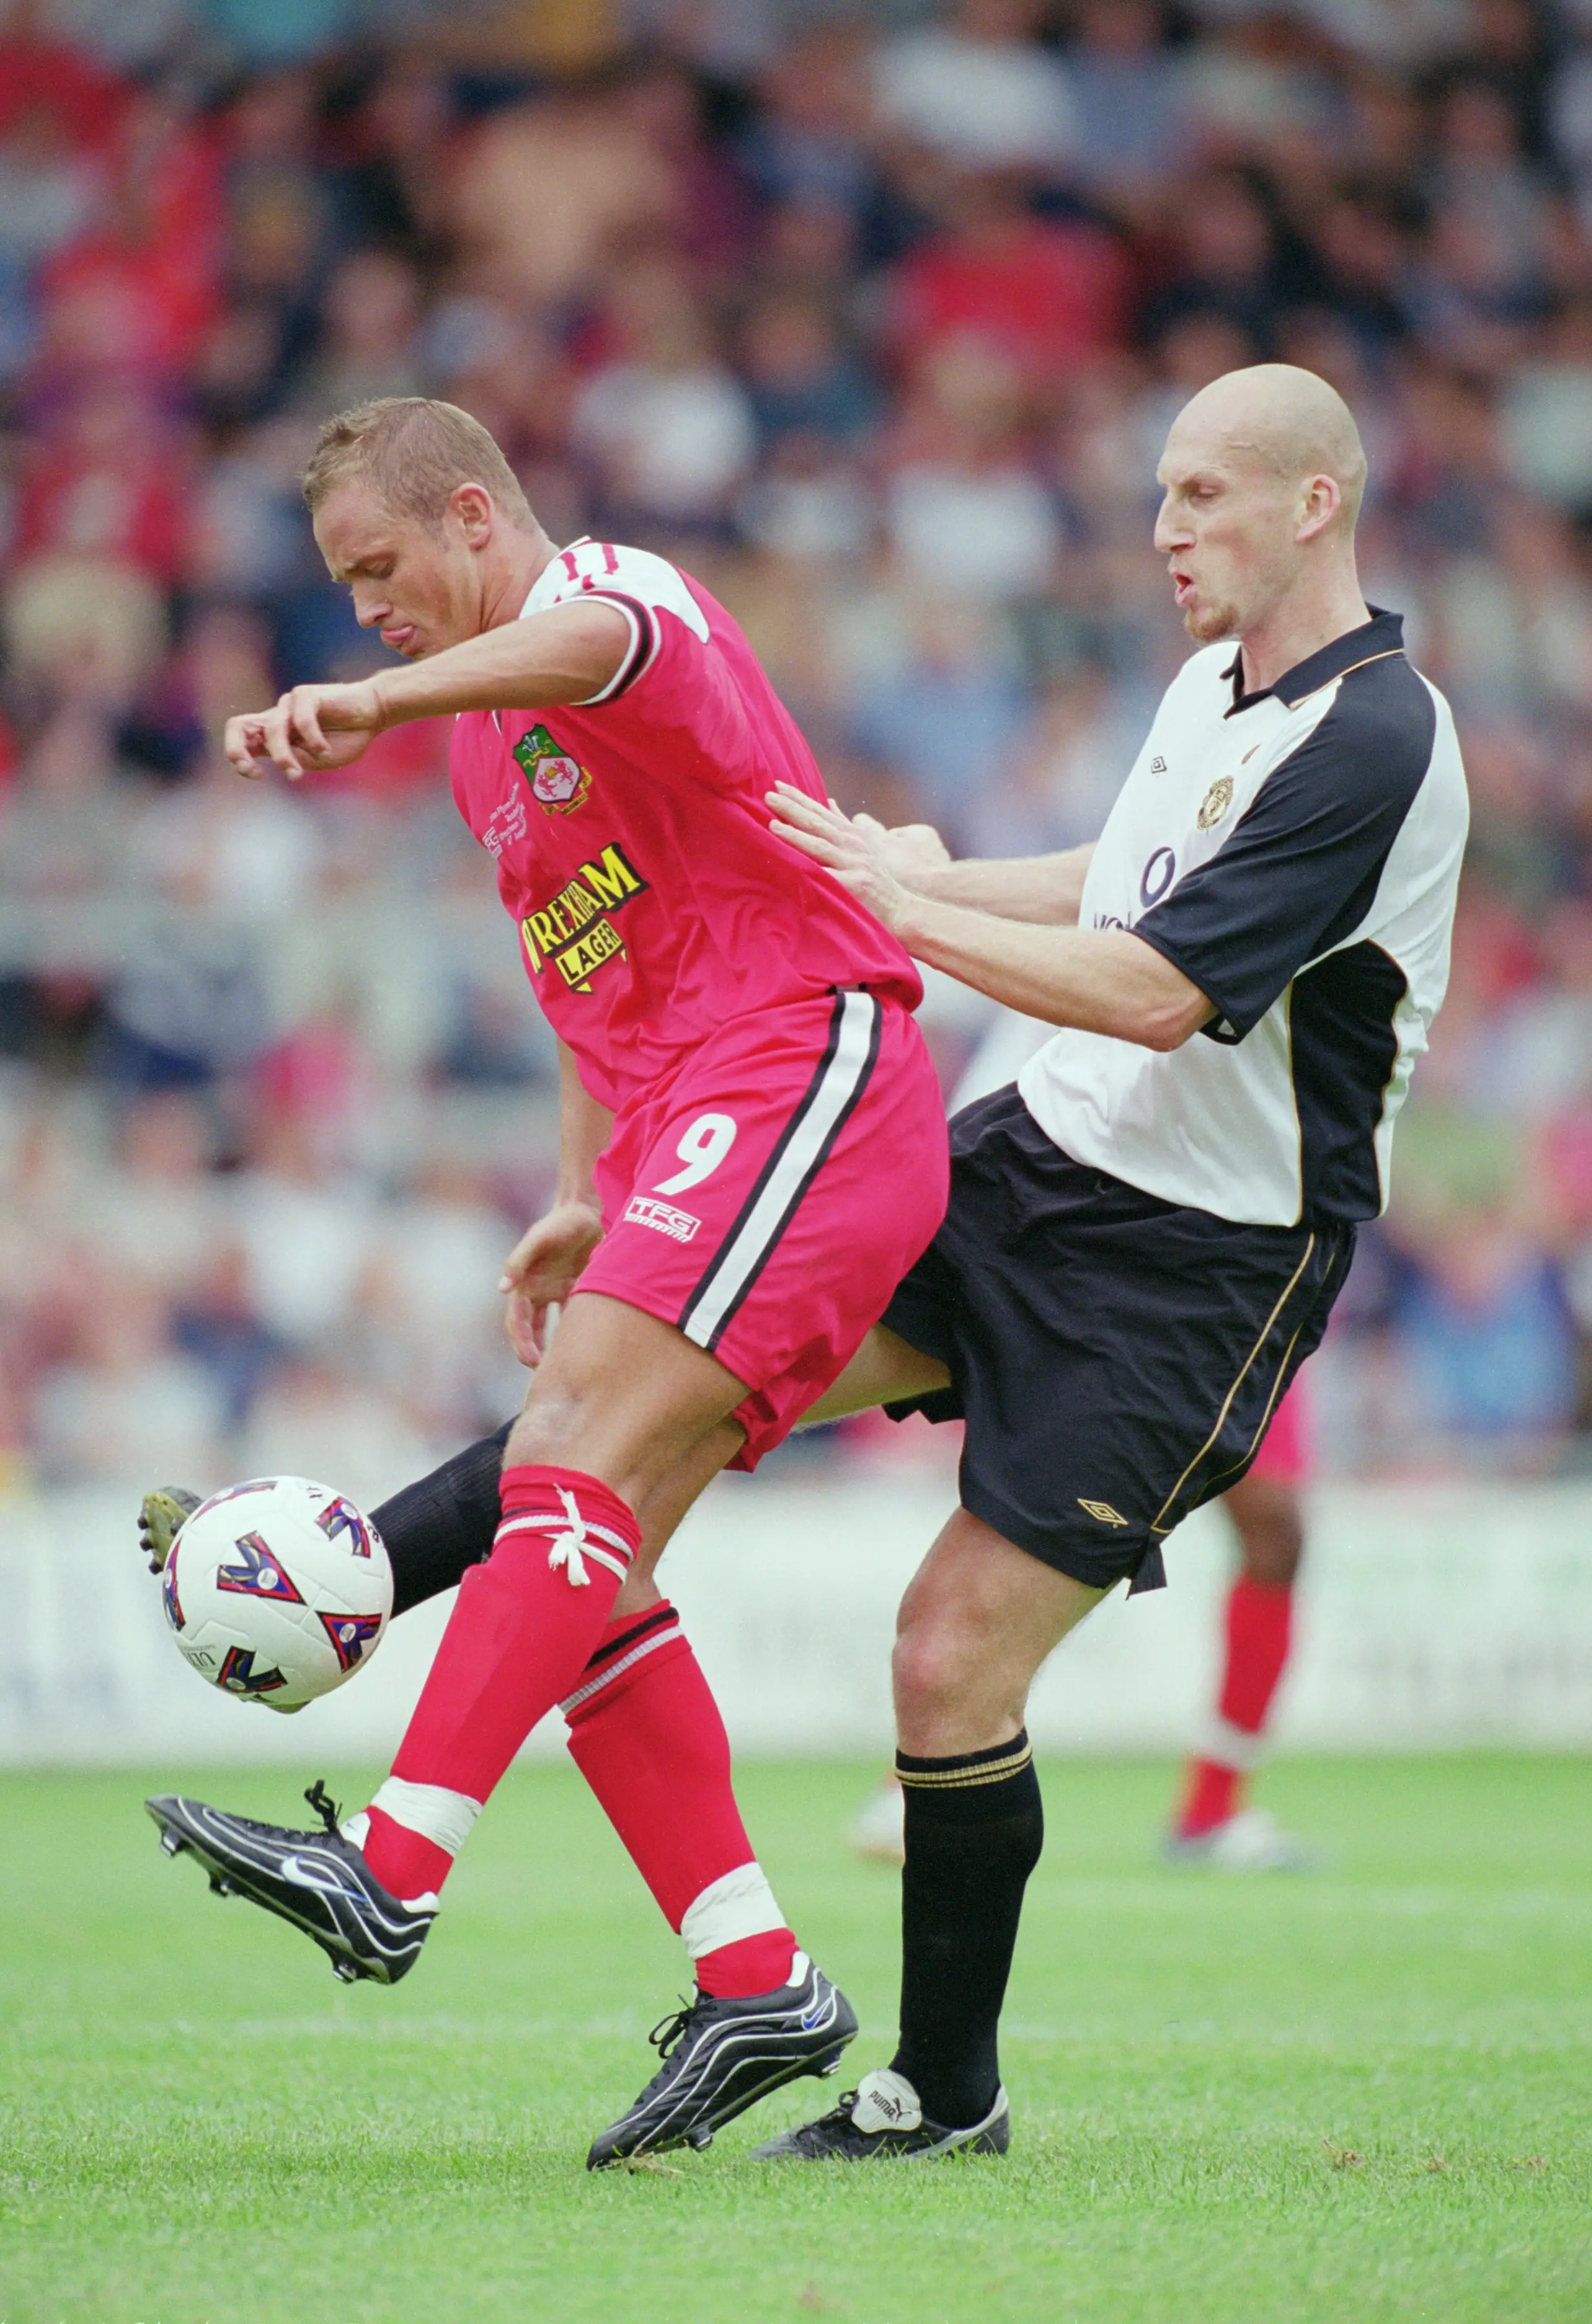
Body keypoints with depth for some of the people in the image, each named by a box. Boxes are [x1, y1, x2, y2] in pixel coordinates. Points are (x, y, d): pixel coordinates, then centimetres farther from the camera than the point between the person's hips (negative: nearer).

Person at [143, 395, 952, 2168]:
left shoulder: (621, 590, -6)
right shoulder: (482, 742, 24)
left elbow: (588, 646, -33)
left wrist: (362, 704, -53)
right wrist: (582, 1198, 15)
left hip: (807, 1074, -10)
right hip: (684, 1141, 10)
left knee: (587, 1437, -24)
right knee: (566, 1527, -2)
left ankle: (393, 1869, -36)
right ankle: (754, 1987, -4)